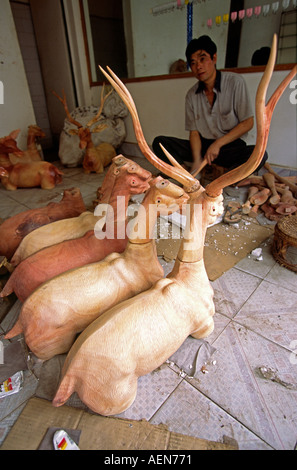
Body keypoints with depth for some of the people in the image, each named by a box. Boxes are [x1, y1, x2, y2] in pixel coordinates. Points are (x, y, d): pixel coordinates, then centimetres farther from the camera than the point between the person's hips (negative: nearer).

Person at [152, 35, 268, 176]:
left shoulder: (235, 82, -5)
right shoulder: (192, 95, 4)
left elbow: (247, 123, -6)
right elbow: (194, 132, 0)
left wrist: (218, 143, -15)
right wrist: (197, 161, -18)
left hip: (231, 146, -2)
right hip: (203, 146, 3)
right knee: (159, 142, -14)